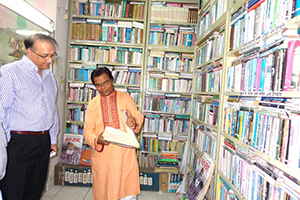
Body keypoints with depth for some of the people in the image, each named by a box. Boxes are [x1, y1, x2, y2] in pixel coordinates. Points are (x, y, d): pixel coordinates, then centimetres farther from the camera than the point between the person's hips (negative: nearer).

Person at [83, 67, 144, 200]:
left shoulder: (126, 98, 7)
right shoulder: (93, 104, 10)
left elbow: (138, 116, -3)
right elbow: (87, 130, 6)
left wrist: (134, 121, -27)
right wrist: (97, 140, -16)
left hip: (126, 152, -1)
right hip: (102, 154, 1)